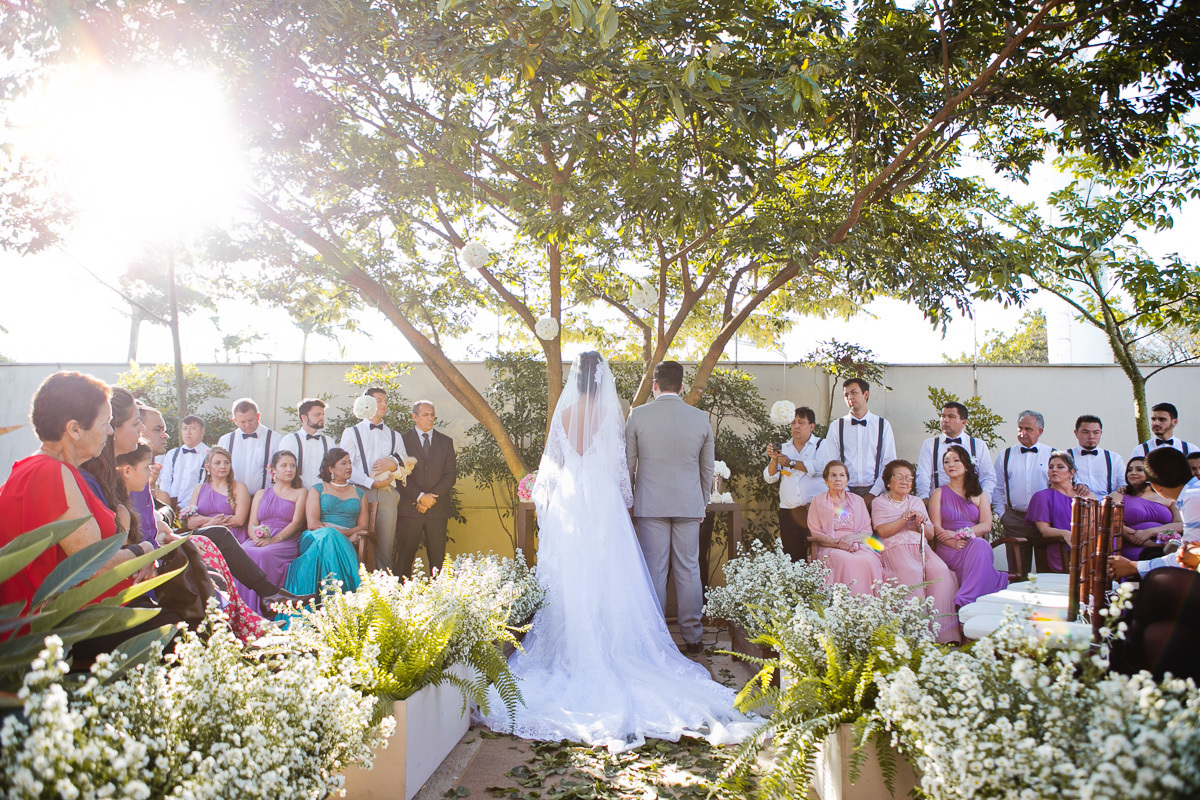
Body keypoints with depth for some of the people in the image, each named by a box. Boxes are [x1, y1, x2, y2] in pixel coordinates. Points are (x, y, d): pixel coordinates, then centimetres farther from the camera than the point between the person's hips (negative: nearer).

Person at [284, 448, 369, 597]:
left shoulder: (359, 493, 24)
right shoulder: (317, 489, 16)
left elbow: (363, 527, 12)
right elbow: (312, 524, 0)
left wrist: (342, 533, -10)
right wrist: (343, 535, -8)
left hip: (346, 544, 1)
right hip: (316, 539, -1)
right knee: (327, 535, -39)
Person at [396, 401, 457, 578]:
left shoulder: (446, 442, 14)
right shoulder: (403, 440, 5)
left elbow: (451, 474, 6)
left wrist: (432, 497, -6)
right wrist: (420, 496, -12)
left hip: (438, 509, 2)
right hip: (410, 509, -2)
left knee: (438, 556, 1)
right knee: (405, 555, -2)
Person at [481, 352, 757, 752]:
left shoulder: (563, 414, 0)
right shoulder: (611, 415, -6)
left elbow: (552, 463, 6)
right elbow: (619, 465, -2)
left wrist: (547, 500, 18)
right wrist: (625, 501, 11)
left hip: (567, 505, 2)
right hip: (603, 505, -2)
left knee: (569, 580, 7)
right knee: (607, 580, 4)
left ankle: (570, 649, 12)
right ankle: (608, 647, 7)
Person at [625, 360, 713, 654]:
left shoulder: (638, 415, -3)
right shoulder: (701, 418, 3)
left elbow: (628, 464, 2)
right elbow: (708, 468, 10)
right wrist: (702, 503, 22)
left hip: (650, 505, -2)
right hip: (689, 505, 2)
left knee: (654, 571, 4)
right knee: (688, 571, 8)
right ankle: (692, 637, 14)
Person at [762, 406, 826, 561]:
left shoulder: (821, 445, 8)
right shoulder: (783, 448, 18)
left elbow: (820, 467, -13)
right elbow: (769, 478, 11)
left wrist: (791, 463, -9)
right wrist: (774, 459, -6)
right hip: (789, 514, 3)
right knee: (793, 559, 1)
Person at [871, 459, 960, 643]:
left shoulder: (917, 502, 27)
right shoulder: (879, 502, 14)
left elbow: (931, 534, 19)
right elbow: (882, 531, -3)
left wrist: (922, 523, -2)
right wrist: (905, 519, -11)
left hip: (920, 546, 4)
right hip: (894, 548, -4)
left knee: (940, 570, -29)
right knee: (912, 571, -36)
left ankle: (942, 632, -31)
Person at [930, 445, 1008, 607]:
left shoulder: (979, 494, 19)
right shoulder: (939, 493, 13)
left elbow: (986, 526, 4)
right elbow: (936, 528, 1)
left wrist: (958, 533, -12)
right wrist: (955, 543, -18)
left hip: (976, 544, 2)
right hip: (949, 550, -2)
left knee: (980, 545, -36)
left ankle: (964, 601, -40)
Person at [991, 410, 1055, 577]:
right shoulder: (1004, 456, 11)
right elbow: (996, 489, 15)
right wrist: (1002, 514, 6)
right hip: (1015, 521, 1)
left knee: (1047, 571, 3)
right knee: (1017, 571, 3)